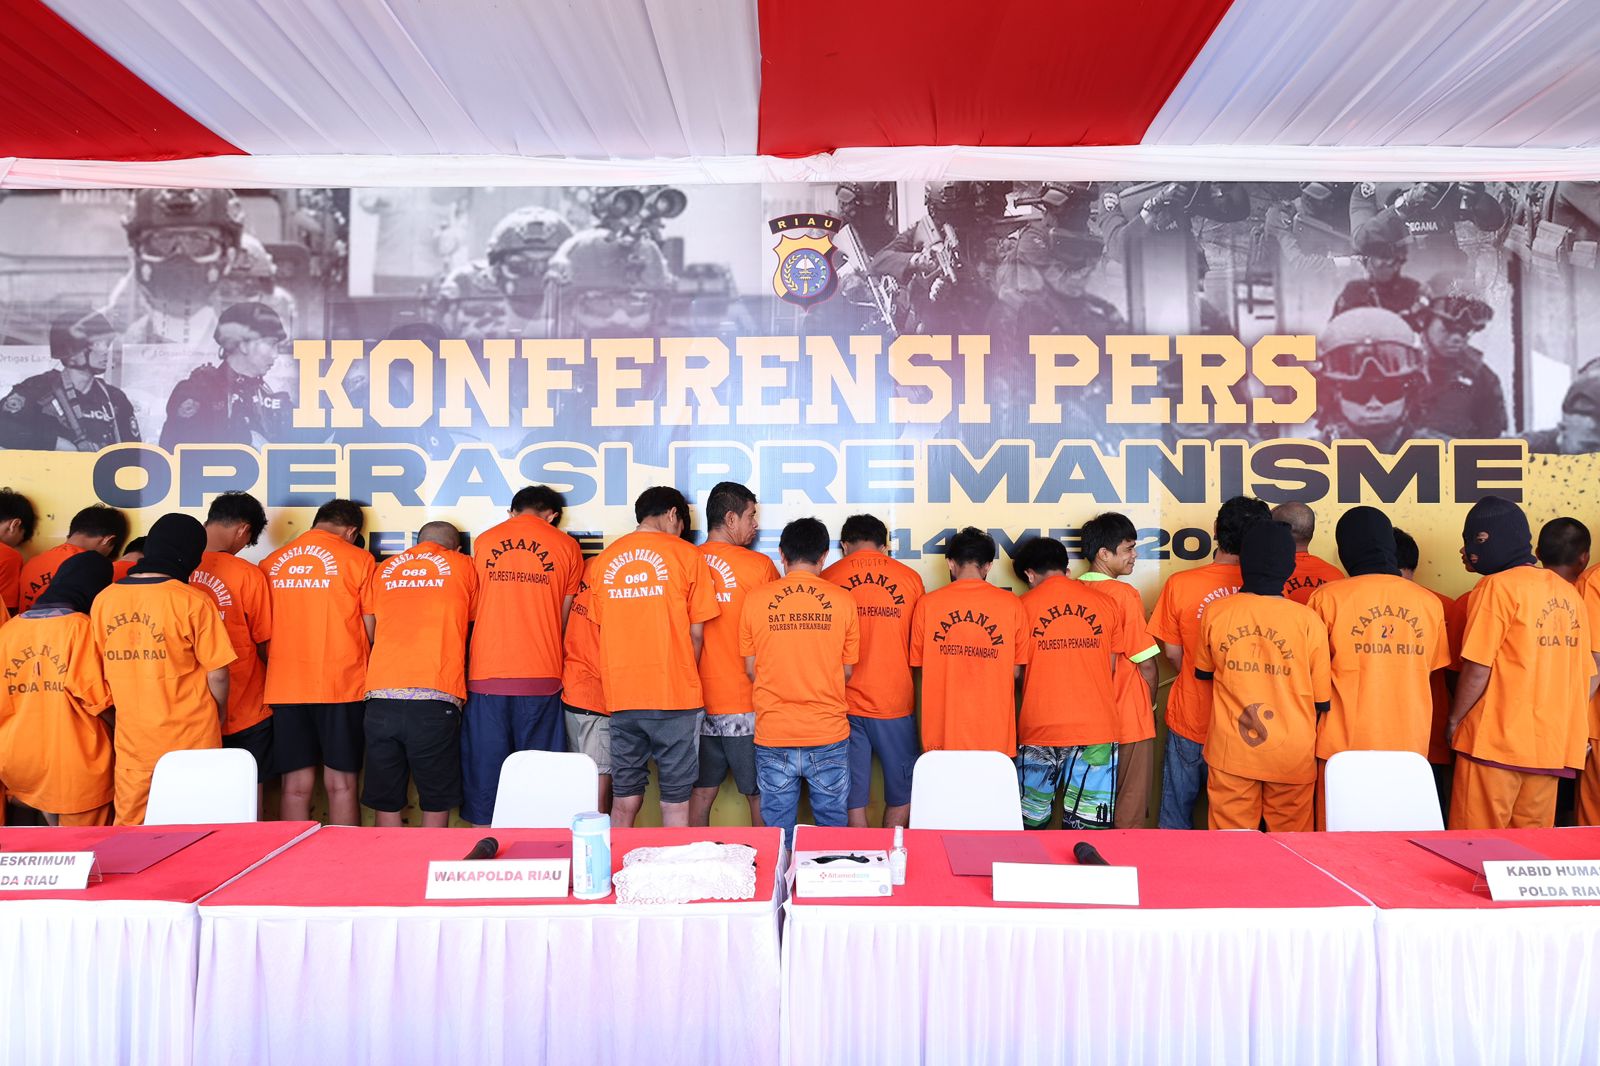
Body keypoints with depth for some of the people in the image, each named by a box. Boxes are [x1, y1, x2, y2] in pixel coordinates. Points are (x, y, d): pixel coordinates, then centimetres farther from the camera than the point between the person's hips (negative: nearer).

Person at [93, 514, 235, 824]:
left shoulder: (103, 600, -1)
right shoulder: (194, 602, -14)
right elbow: (216, 673, -10)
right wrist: (220, 711, 8)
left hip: (131, 738, 4)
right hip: (189, 739, -3)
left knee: (128, 829, 14)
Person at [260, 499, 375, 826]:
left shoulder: (271, 563, 9)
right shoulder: (357, 559, -2)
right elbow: (371, 631, -2)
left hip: (285, 687, 3)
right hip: (342, 686, -3)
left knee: (296, 786, 7)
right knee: (341, 784, 3)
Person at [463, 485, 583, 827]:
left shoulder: (483, 541, 10)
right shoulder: (566, 546, 5)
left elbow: (473, 610, 16)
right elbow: (565, 620, 8)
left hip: (486, 676, 1)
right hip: (541, 680, -1)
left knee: (484, 776, 8)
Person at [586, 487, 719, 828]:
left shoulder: (604, 559, 9)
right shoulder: (686, 555, -3)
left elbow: (602, 626, 13)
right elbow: (696, 633, -2)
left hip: (621, 695, 4)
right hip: (675, 696, -4)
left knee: (625, 796, 13)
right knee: (676, 797, 5)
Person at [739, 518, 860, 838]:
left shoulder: (756, 598, -4)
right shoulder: (842, 600, -4)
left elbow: (751, 669, 4)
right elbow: (847, 671, 4)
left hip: (773, 733, 0)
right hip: (828, 732, 0)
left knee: (778, 835, 12)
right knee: (832, 828, 14)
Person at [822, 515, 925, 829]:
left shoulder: (828, 578, 0)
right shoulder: (910, 577, 1)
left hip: (844, 705, 0)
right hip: (896, 703, 0)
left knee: (852, 796, 9)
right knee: (902, 792, 16)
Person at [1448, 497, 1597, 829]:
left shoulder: (1497, 587, -10)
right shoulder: (1568, 592, 12)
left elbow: (1477, 670, -14)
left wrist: (1454, 721, -2)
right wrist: (1556, 720, 19)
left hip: (1496, 743, -7)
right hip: (1552, 747, 7)